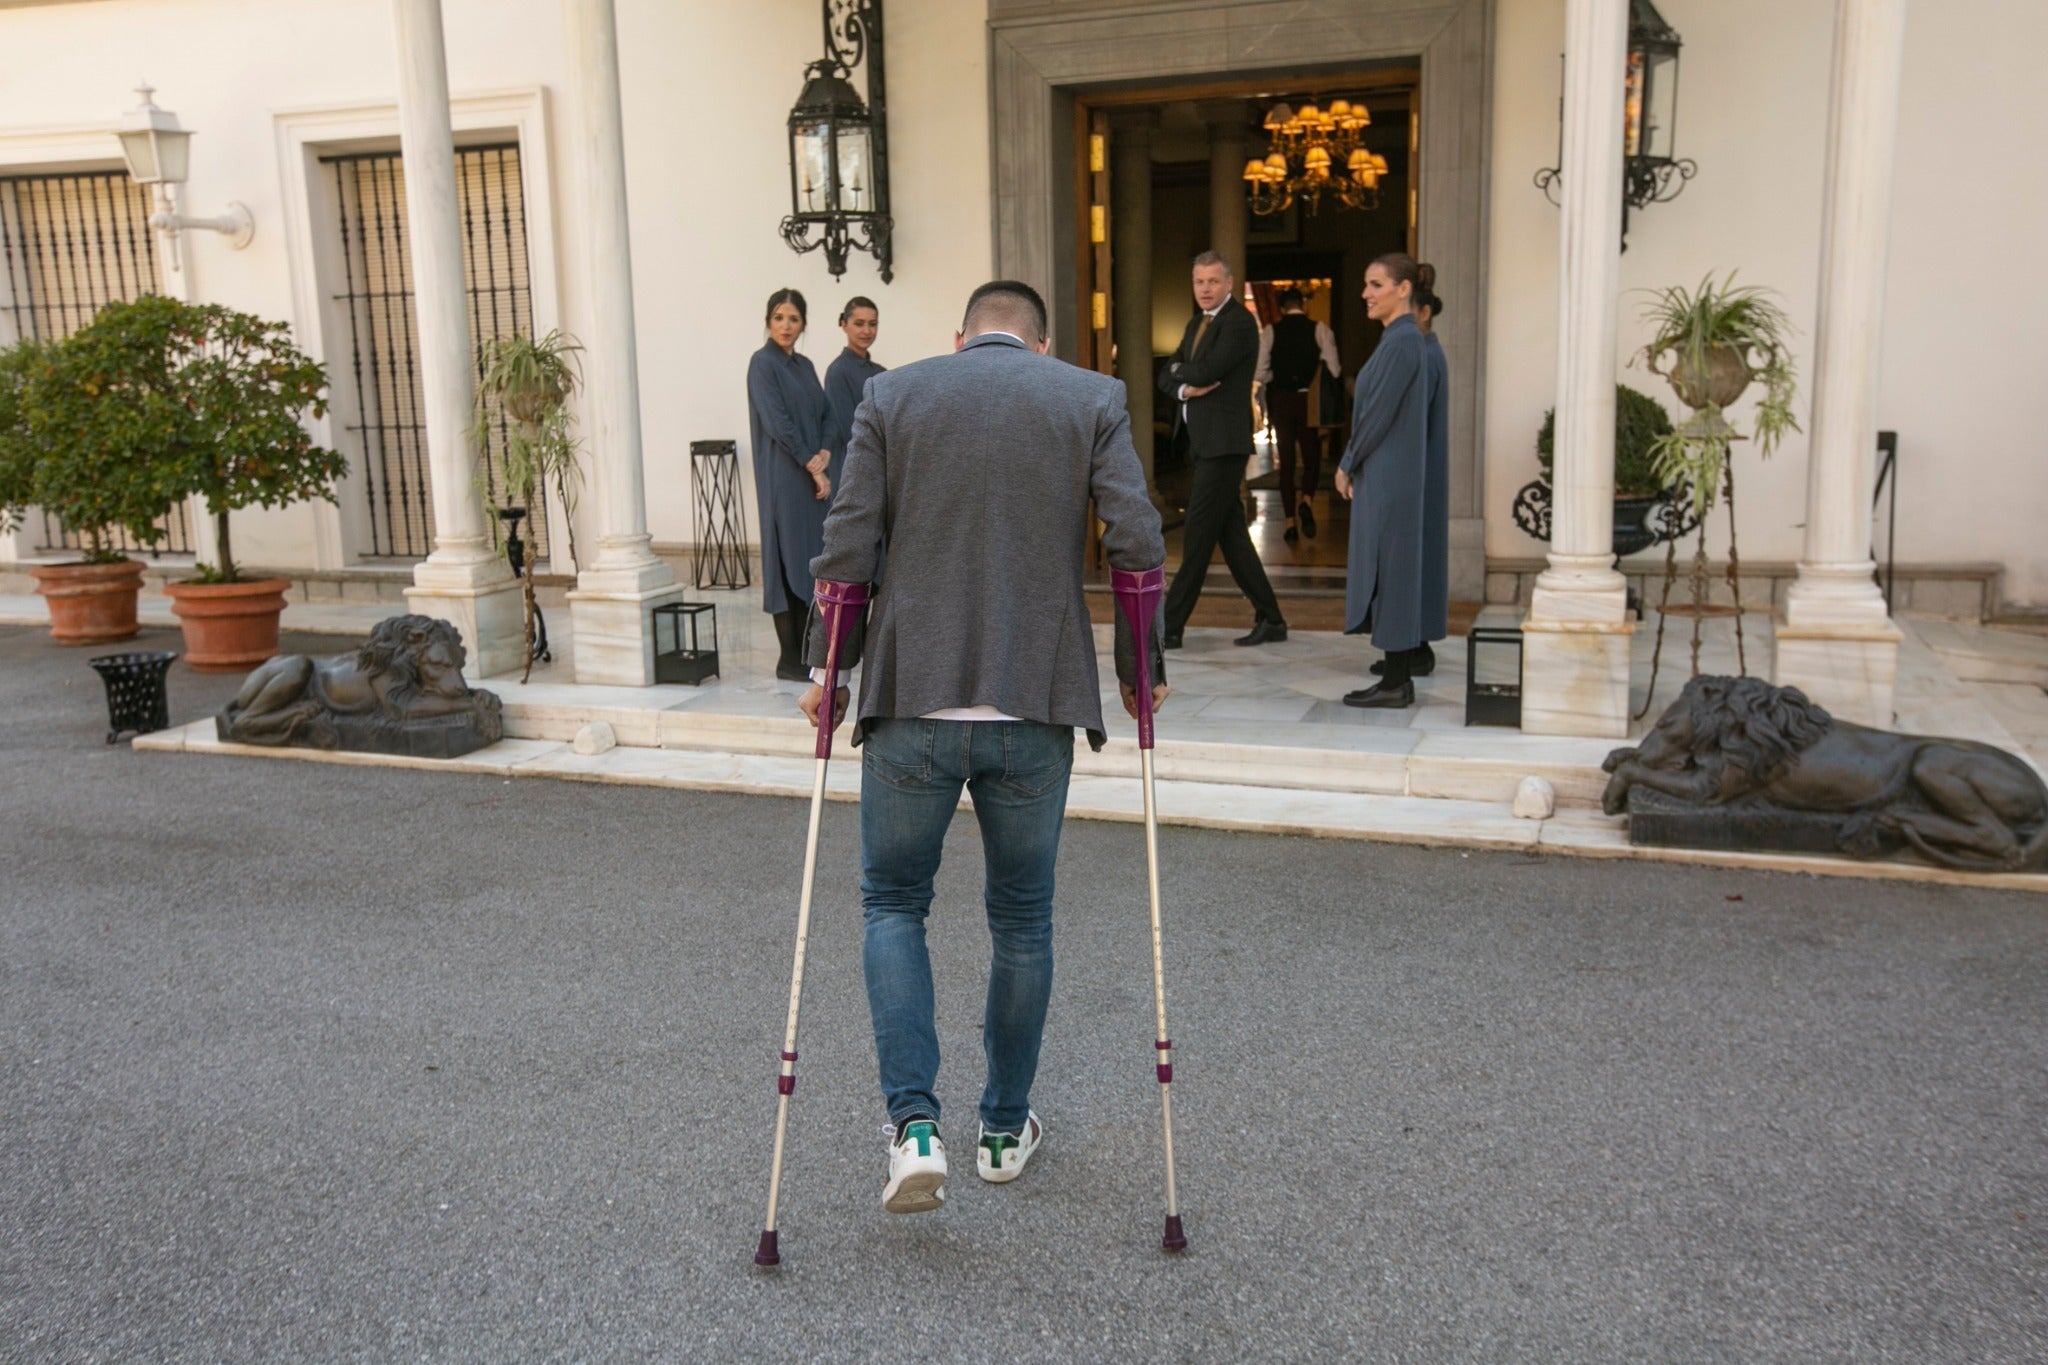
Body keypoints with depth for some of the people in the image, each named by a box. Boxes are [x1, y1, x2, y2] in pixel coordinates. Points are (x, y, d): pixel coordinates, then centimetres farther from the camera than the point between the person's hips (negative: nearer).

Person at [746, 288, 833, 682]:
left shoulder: (805, 365, 16)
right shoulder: (763, 363, -6)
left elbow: (823, 416, 14)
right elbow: (777, 423, -14)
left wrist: (825, 454, -6)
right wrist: (813, 467, -13)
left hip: (813, 476, 7)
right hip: (784, 479, -7)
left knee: (811, 560, 7)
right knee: (788, 559, -7)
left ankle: (806, 652, 13)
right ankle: (789, 659, -2)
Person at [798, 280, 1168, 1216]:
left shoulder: (891, 397, 5)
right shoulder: (1093, 400, 5)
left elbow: (847, 551, -1)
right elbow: (1138, 548, -4)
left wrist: (826, 672, 10)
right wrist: (1141, 673, 8)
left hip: (913, 700, 0)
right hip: (1034, 707, 1)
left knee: (893, 904, 15)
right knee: (1022, 920, 16)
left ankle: (915, 1127, 3)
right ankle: (1005, 1130, 28)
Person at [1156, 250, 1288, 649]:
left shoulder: (1239, 322, -10)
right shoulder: (1197, 323, 18)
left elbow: (1206, 371, -21)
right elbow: (1167, 376, 14)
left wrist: (1181, 369, 0)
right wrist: (1185, 389, -7)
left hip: (1223, 443, -9)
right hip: (1201, 442, 9)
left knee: (1197, 535, -6)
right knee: (1231, 534, 10)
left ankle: (1170, 626, -3)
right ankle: (1270, 618, 17)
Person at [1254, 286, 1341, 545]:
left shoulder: (1270, 332, -3)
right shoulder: (1320, 329, -5)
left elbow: (1259, 373, -7)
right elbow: (1333, 370, -9)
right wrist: (1313, 377, 12)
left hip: (1281, 400, 1)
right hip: (1310, 402, -1)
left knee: (1286, 461, 9)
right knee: (1312, 457, 12)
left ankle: (1290, 523, 7)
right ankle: (1306, 501, -16)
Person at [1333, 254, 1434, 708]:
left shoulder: (1402, 342, -15)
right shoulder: (1401, 338, 15)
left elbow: (1379, 414, -16)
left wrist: (1348, 465, -6)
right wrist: (1355, 465, 14)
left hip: (1389, 478, -10)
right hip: (1385, 476, 10)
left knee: (1389, 570, -5)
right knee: (1392, 572, 11)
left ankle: (1395, 683, 0)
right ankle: (1398, 678, 16)